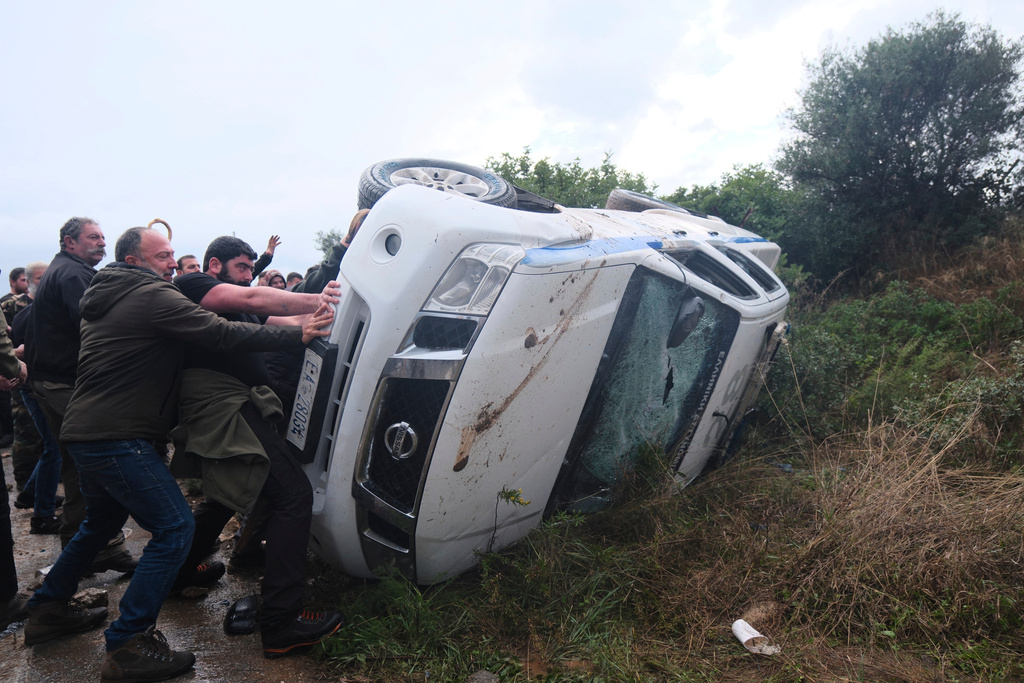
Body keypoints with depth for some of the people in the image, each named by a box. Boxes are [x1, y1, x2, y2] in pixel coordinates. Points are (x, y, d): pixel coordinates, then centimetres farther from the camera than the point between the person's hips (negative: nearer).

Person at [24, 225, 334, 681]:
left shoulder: (105, 298, 16)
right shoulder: (152, 296, -13)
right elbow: (223, 336, -21)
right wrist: (298, 334, -18)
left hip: (86, 433, 11)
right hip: (117, 438, -10)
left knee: (102, 521, 29)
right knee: (174, 527, -8)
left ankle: (47, 610, 42)